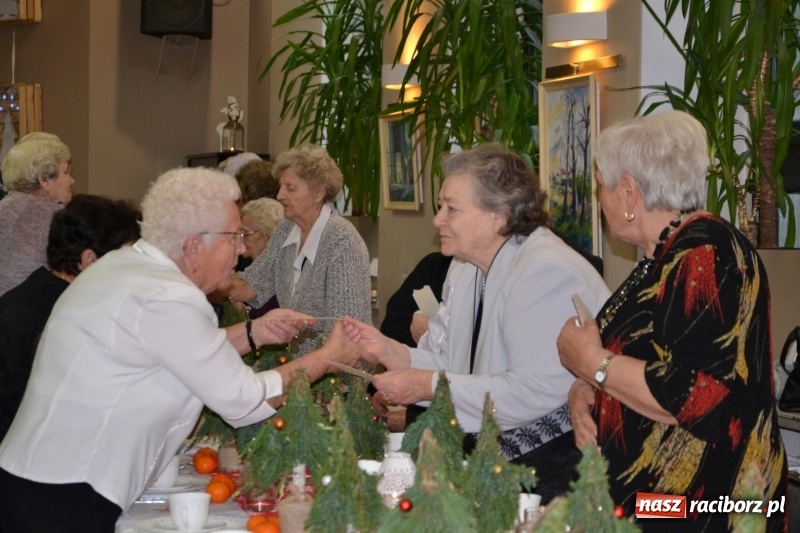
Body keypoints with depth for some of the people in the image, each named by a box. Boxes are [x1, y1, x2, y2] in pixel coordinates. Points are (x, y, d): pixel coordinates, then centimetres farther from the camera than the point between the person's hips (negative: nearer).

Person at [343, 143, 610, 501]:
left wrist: (430, 386, -22)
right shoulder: (466, 267, 12)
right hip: (491, 451, 8)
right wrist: (390, 352, -8)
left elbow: (539, 391, -27)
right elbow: (456, 366, 9)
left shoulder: (545, 273, -19)